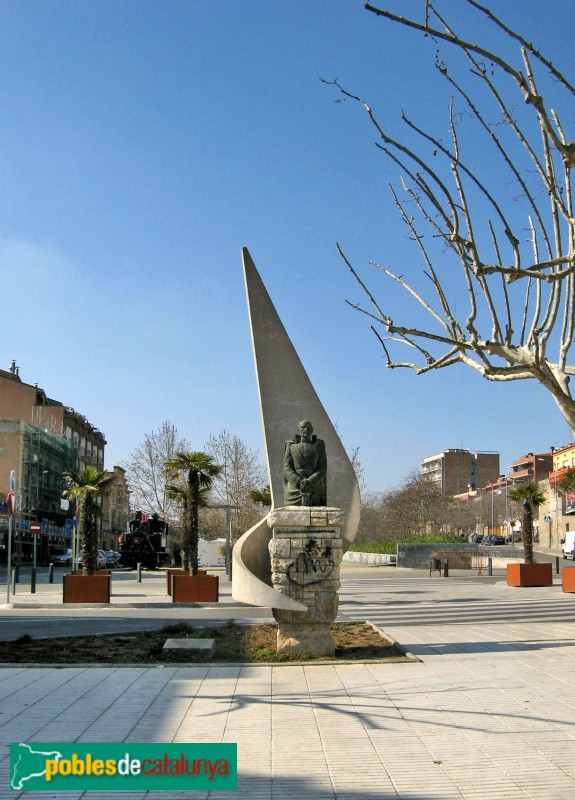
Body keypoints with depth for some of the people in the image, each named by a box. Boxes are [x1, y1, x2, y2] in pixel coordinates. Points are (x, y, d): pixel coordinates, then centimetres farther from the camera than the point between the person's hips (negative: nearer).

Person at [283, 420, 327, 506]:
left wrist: (309, 482, -20)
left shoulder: (319, 446, 7)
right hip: (295, 488, 0)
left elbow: (322, 470, -2)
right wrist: (299, 482, -20)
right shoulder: (291, 446, 8)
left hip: (314, 489, 0)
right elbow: (287, 469, -2)